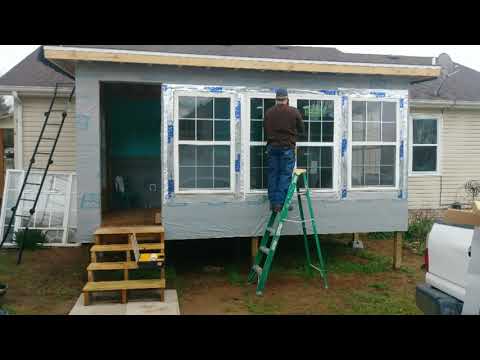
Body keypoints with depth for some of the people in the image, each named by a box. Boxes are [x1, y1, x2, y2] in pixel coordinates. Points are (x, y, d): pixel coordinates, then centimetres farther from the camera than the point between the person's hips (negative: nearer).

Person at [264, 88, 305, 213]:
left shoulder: (269, 112, 3)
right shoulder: (294, 112, -5)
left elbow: (265, 129, 10)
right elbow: (301, 129, 5)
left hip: (272, 147, 3)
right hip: (287, 147, -3)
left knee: (273, 174, 9)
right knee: (285, 175, 0)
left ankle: (273, 202, 12)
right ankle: (280, 202, -4)